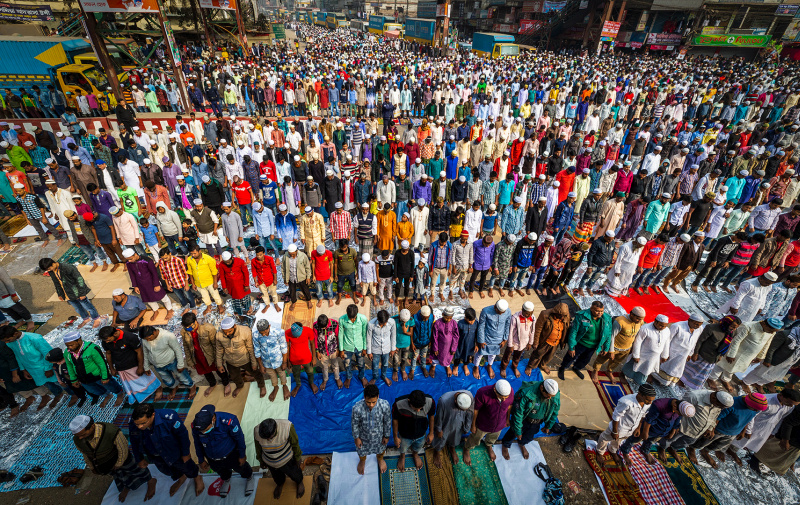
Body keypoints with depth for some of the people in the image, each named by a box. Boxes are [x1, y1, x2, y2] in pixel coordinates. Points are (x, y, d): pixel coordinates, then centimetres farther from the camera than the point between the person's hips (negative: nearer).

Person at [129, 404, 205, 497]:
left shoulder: (168, 418, -42)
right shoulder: (133, 426, -29)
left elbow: (183, 434, -25)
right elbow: (134, 443, -5)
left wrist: (186, 453, -13)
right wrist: (139, 459, 7)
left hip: (174, 451, -4)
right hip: (155, 456, 4)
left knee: (185, 466, 23)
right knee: (165, 470, 30)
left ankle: (197, 477, 57)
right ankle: (180, 478, 64)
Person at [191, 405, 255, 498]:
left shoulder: (228, 421, -41)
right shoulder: (195, 426, -30)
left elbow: (239, 438, -22)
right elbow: (197, 444, -6)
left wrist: (242, 456, -10)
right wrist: (201, 460, 7)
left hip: (232, 456, -3)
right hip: (212, 459, 3)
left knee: (241, 468, 25)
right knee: (222, 472, 33)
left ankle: (249, 477, 60)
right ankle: (226, 480, 69)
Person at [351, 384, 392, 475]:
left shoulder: (385, 405, -35)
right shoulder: (357, 408, -37)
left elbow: (387, 422, -15)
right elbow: (354, 424, -17)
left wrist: (386, 436, -3)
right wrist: (356, 438, -4)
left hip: (379, 434, 1)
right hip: (364, 435, 0)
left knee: (381, 448, 32)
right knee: (362, 451, 31)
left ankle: (380, 459, 68)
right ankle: (362, 461, 67)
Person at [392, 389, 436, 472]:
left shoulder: (430, 401, -35)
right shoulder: (399, 404, -40)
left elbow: (431, 416, -12)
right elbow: (395, 420, -19)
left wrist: (431, 433, 1)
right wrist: (395, 437, -5)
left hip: (421, 434, 1)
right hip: (405, 435, -1)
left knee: (418, 447, 34)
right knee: (403, 448, 31)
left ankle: (415, 454, 69)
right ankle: (402, 457, 67)